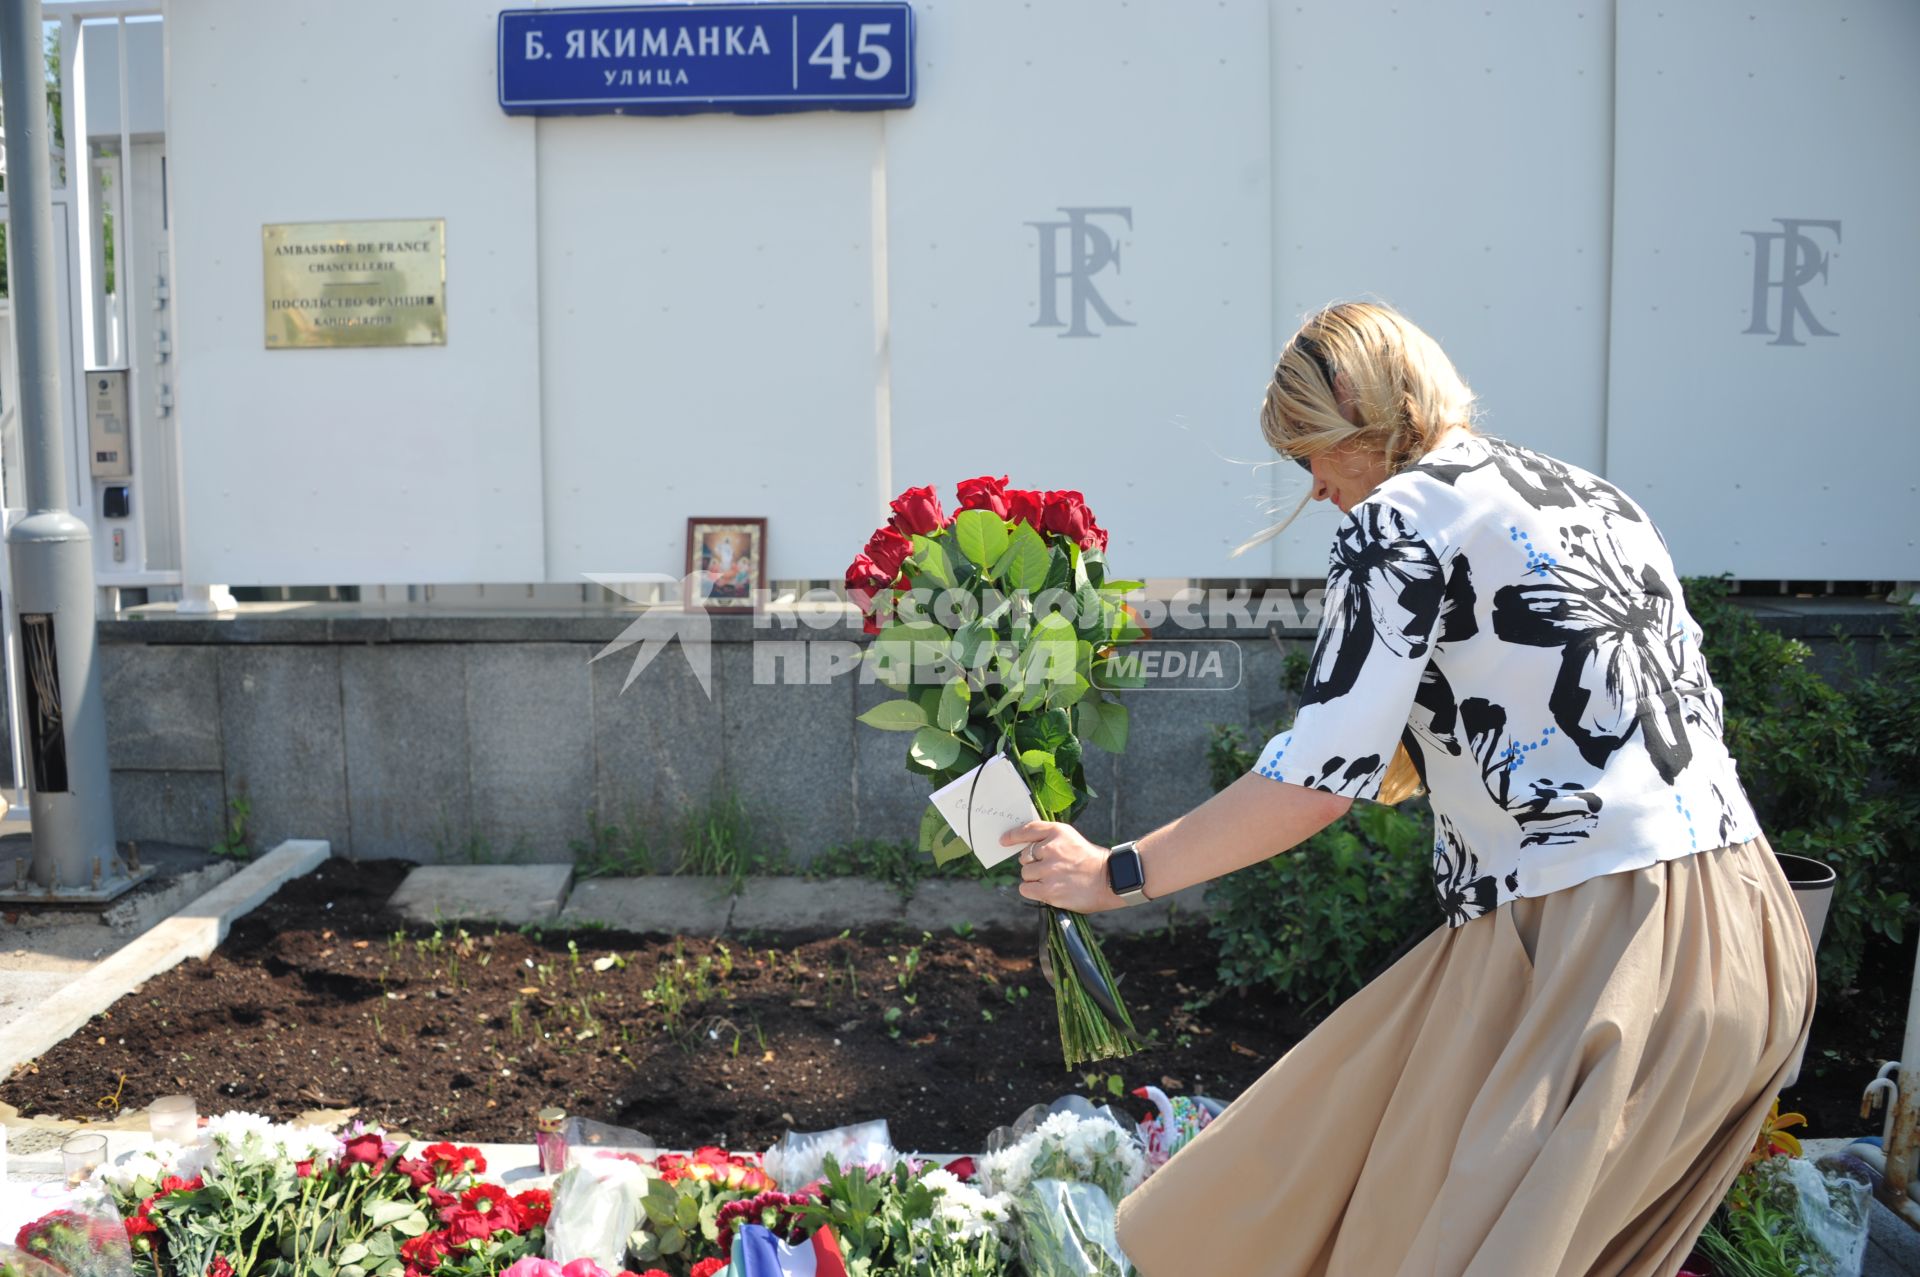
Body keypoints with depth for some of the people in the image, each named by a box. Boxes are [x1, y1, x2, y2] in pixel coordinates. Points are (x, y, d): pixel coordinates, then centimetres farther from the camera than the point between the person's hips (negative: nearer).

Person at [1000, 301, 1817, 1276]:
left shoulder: (1400, 519, -7)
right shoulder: (1593, 496, 17)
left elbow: (1318, 783, -14)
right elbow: (1685, 705, 19)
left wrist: (1113, 874, -4)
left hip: (1596, 942, -9)